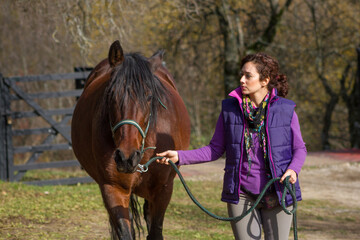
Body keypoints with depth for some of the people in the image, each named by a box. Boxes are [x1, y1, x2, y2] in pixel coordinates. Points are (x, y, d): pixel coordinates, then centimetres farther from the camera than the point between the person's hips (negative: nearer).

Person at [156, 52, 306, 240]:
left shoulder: (285, 110, -3)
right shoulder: (230, 109, 1)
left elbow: (299, 148, 5)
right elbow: (215, 149, 6)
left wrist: (293, 169, -16)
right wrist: (179, 156, -3)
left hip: (276, 194, -1)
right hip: (241, 195, 1)